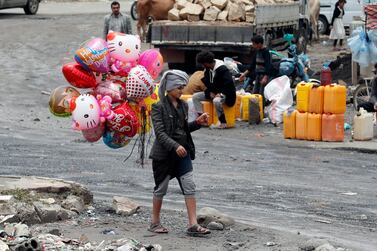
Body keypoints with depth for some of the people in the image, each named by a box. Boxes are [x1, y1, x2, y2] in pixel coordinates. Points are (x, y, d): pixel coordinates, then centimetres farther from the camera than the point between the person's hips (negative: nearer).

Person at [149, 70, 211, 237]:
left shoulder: (183, 106, 9)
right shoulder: (158, 107, -10)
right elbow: (159, 132, -17)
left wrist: (198, 123, 3)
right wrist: (175, 146, -28)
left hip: (182, 152, 5)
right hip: (164, 154, -5)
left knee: (189, 187, -4)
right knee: (161, 188, 6)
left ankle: (193, 224, -6)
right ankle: (155, 222, 21)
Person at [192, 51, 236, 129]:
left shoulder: (222, 69, -20)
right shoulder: (207, 70, 5)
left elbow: (229, 84, -25)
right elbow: (206, 83, 11)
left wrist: (221, 93, -26)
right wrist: (210, 92, -6)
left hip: (225, 93, -9)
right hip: (212, 93, 9)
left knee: (216, 101, -40)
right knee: (195, 97, -3)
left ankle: (223, 123, -27)